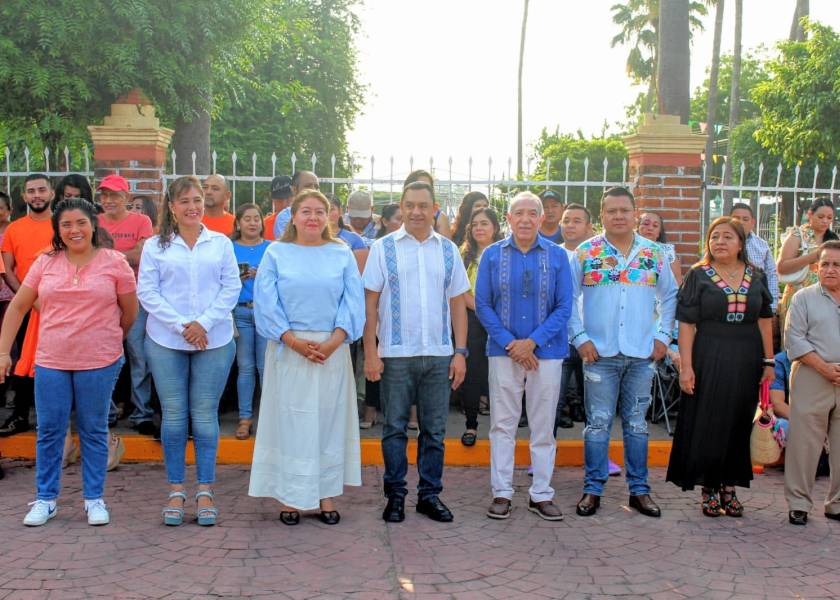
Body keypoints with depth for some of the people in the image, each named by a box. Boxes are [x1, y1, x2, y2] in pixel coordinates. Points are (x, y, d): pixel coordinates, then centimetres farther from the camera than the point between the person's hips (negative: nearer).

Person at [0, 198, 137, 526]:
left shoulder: (114, 262, -3)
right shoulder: (45, 263, 4)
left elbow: (130, 311, 6)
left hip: (99, 363, -2)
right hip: (51, 362, 2)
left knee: (94, 431, 8)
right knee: (49, 431, 7)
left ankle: (94, 498, 20)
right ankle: (45, 499, 21)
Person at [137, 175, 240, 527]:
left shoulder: (220, 243, 6)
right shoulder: (156, 245, 4)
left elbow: (232, 287, 2)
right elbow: (146, 291, -1)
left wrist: (204, 322, -10)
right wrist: (181, 326, -11)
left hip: (214, 340, 0)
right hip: (166, 342, 0)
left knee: (205, 414, 3)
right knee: (173, 414, 4)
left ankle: (205, 491, 12)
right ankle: (176, 491, 15)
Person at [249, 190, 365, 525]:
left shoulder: (342, 255, 7)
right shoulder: (276, 254, 5)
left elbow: (353, 303, 1)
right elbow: (266, 303, -2)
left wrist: (333, 341, -13)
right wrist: (294, 340, -13)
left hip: (332, 350, 1)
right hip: (288, 350, -1)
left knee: (329, 418, 5)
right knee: (289, 419, 2)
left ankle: (326, 494, 14)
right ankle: (290, 497, 10)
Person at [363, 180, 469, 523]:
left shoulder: (448, 250, 9)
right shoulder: (383, 248, 1)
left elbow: (457, 303, 10)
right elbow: (370, 302, 0)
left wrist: (460, 352, 3)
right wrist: (370, 352, -6)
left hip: (439, 354, 2)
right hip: (396, 354, -2)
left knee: (434, 430, 8)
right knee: (395, 428, 5)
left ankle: (430, 495, 20)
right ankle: (395, 495, 17)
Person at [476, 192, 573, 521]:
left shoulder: (557, 256, 0)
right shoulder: (493, 255, 1)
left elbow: (564, 306, -3)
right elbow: (482, 305, -1)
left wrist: (532, 342, -13)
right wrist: (510, 343, -11)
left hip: (547, 351, 0)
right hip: (504, 351, 0)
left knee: (543, 425, 7)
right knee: (502, 423, 5)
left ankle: (541, 494, 18)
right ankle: (501, 492, 15)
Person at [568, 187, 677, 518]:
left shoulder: (654, 253, 8)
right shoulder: (585, 252, 1)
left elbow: (669, 297, 16)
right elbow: (567, 299, 1)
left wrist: (663, 336, 6)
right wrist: (580, 337, -6)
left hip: (642, 354, 2)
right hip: (599, 353, -2)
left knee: (637, 424, 10)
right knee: (598, 423, 2)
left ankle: (639, 489, 19)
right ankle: (593, 489, 11)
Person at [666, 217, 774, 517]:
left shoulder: (756, 277, 8)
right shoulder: (698, 276, -1)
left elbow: (764, 321, 10)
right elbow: (686, 323, -5)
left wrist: (769, 362, 4)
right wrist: (686, 366, -12)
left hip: (746, 362, 3)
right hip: (709, 360, -3)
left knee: (739, 424, 8)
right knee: (707, 424, 1)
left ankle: (729, 486, 21)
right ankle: (708, 489, 13)